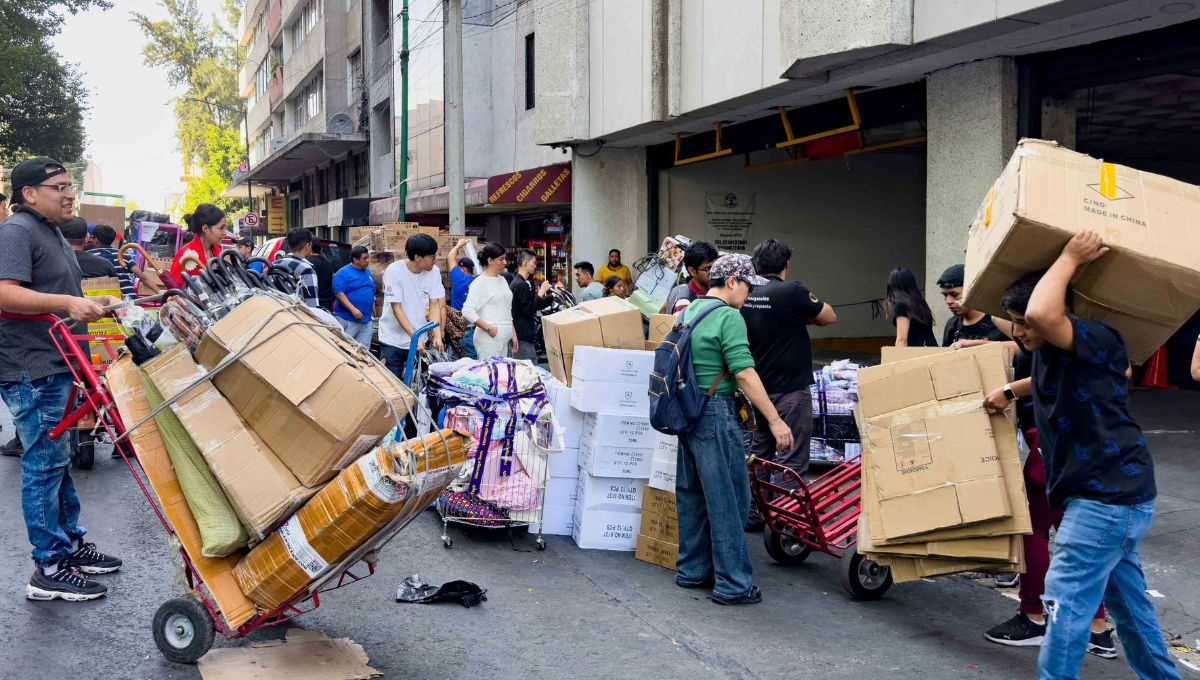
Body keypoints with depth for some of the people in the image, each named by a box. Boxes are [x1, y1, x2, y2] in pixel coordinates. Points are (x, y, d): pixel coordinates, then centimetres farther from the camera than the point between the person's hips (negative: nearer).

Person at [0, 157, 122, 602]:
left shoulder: (51, 232, 18)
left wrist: (90, 304, 19)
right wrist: (67, 304, -31)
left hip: (56, 367, 10)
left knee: (58, 460, 18)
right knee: (45, 463, -5)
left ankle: (71, 543, 30)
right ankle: (48, 570, 2)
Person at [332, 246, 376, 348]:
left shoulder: (368, 272, 16)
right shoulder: (343, 273, -8)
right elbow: (338, 293, -17)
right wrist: (353, 309, -25)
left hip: (366, 321, 7)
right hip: (347, 320, -7)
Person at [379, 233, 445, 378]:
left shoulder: (434, 271, -5)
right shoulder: (394, 271, -16)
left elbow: (434, 305, -1)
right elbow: (396, 308, -17)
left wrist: (437, 336, -13)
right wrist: (415, 337, -24)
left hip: (420, 340, 4)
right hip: (393, 341, -3)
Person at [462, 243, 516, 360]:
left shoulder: (502, 280, 15)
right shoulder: (480, 283, -8)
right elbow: (467, 312, -17)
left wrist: (513, 335, 18)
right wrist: (489, 328, -16)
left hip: (505, 338, 7)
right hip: (490, 339, -7)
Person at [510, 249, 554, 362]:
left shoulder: (521, 283, 17)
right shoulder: (521, 285, -15)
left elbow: (537, 305, 22)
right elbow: (529, 309, -21)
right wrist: (541, 291, -14)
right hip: (523, 338, -11)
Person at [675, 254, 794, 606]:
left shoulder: (690, 310, 14)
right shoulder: (728, 317, -14)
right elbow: (745, 375, -20)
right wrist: (775, 420, -17)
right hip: (716, 414, -9)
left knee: (692, 494, 16)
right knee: (729, 499, -3)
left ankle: (691, 570, 25)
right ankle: (733, 585, 1)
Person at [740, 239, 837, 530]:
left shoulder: (746, 296, 3)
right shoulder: (792, 292, -17)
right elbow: (829, 317, -6)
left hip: (758, 387, 7)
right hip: (790, 389, -7)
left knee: (759, 452, 17)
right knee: (790, 460, -2)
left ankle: (752, 515, 23)